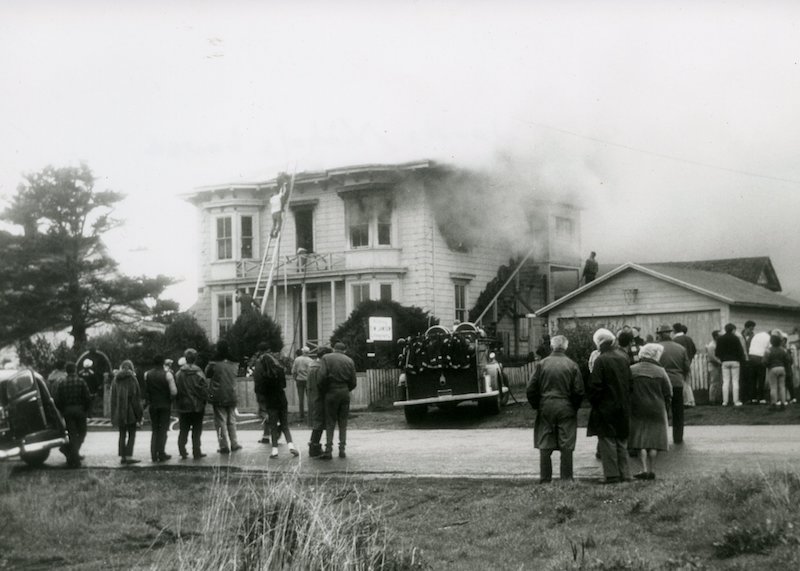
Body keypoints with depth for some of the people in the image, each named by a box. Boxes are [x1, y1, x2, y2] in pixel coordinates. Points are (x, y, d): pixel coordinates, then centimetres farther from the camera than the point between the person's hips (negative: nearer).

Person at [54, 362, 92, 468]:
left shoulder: (61, 384, 2)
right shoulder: (81, 382, -5)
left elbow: (57, 401, 0)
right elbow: (88, 398, -10)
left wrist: (62, 411, 13)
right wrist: (86, 410, 4)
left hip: (67, 412, 2)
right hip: (80, 411, -2)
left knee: (72, 434, 6)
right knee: (81, 433, 14)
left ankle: (74, 460, 2)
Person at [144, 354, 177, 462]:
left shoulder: (147, 375, 0)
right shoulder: (167, 374, -10)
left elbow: (145, 391, -2)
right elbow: (174, 391, -13)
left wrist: (148, 402, 7)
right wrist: (170, 399, 5)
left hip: (152, 405, 3)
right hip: (165, 405, -3)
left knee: (154, 430, 12)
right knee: (163, 430, 3)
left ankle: (154, 454, 7)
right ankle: (161, 454, 1)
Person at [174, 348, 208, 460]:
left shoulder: (179, 374, -5)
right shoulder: (198, 373, -12)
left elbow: (175, 390, -3)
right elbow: (204, 389, -11)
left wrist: (177, 404, 7)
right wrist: (204, 400, 5)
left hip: (183, 406, 2)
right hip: (197, 406, -2)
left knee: (183, 430, 11)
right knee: (196, 430, 6)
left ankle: (183, 452, 9)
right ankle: (196, 453, 6)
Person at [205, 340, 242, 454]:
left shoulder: (214, 364, -12)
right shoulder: (234, 365, -1)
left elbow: (207, 375, 2)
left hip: (219, 398, -4)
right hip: (232, 397, 4)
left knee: (221, 423, 2)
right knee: (232, 421, 14)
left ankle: (224, 446, 1)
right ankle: (234, 444, 15)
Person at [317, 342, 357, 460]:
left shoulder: (326, 358, -1)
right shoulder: (349, 361, 7)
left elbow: (322, 377, -13)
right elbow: (353, 382, 4)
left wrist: (324, 391, 1)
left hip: (332, 392, -2)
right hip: (345, 393, 2)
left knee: (330, 423, 2)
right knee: (343, 423, 10)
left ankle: (328, 450, -3)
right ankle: (342, 450, 9)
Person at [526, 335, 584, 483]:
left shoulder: (541, 364, -2)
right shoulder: (572, 365, -3)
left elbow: (530, 390, -2)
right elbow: (579, 391, -5)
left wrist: (536, 406, 10)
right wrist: (574, 407, 9)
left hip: (545, 409, 1)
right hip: (566, 408, -1)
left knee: (545, 446, 6)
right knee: (566, 446, 4)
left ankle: (545, 479, 7)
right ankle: (566, 478, 5)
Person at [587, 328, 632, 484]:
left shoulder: (601, 360, -17)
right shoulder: (623, 357, 3)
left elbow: (595, 386, -17)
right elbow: (629, 382, 10)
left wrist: (593, 401, -2)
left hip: (606, 407, -6)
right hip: (623, 407, 6)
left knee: (608, 441, 0)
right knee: (622, 441, 14)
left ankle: (612, 475, -2)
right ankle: (624, 474, 16)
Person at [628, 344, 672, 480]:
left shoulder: (632, 371, -4)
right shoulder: (660, 372, -3)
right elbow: (668, 393, 1)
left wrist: (627, 408, 9)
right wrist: (665, 409, 14)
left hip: (638, 411, 0)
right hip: (657, 410, 1)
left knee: (641, 440, 3)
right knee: (654, 440, 7)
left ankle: (645, 469, -5)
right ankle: (652, 470, 6)